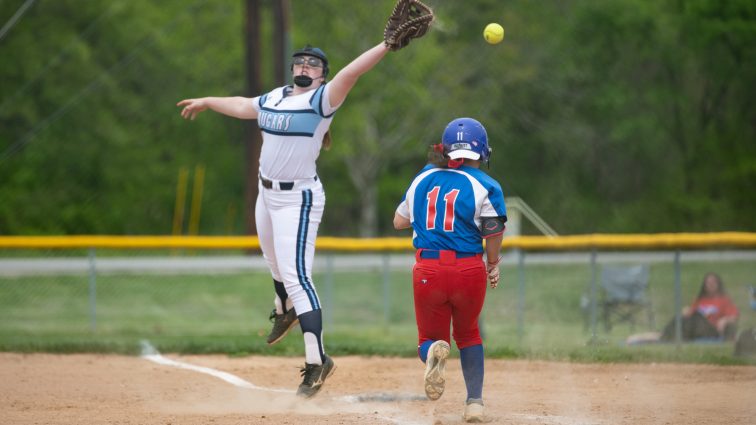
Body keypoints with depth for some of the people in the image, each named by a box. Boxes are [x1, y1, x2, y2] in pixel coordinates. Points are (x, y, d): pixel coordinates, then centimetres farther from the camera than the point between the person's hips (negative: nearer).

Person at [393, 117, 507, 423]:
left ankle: (433, 350, -23)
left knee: (430, 336, 15)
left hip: (427, 269, 1)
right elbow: (493, 232, -9)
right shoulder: (485, 186, -5)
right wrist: (493, 266, 8)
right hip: (468, 268, -1)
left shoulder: (423, 179, 6)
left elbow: (399, 221, 14)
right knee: (468, 334, 22)